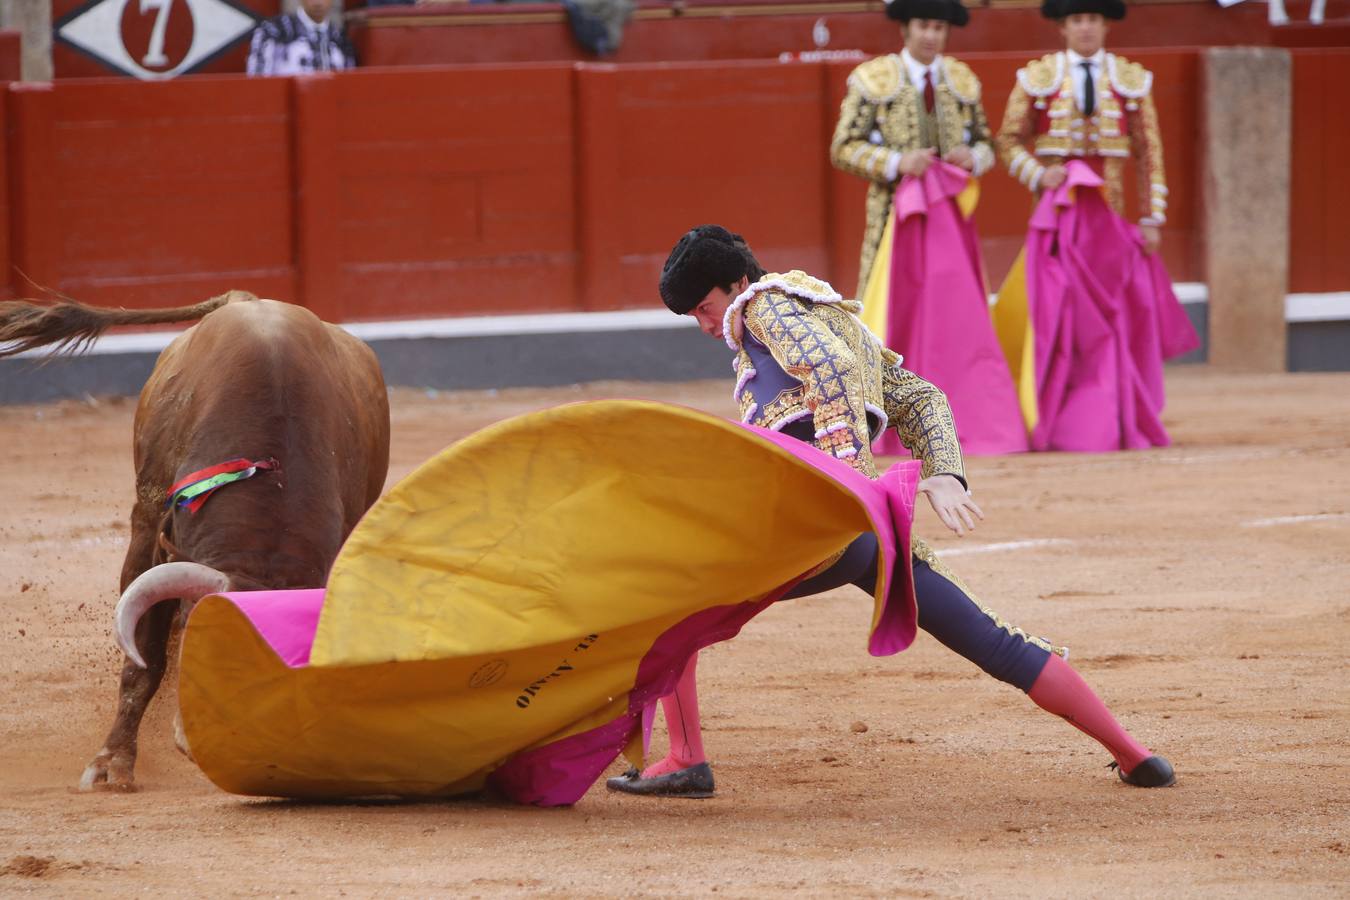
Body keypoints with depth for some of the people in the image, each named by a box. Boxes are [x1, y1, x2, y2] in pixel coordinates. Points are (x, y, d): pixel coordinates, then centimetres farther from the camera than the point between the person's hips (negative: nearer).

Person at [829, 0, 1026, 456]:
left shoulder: (962, 81, 10)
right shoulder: (873, 80, -2)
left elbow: (985, 142, 17)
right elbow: (843, 148, -4)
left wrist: (973, 157, -6)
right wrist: (896, 162, -17)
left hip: (951, 213, 3)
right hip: (896, 211, -3)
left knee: (960, 318, -1)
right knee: (895, 315, -1)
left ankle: (972, 424, 1)